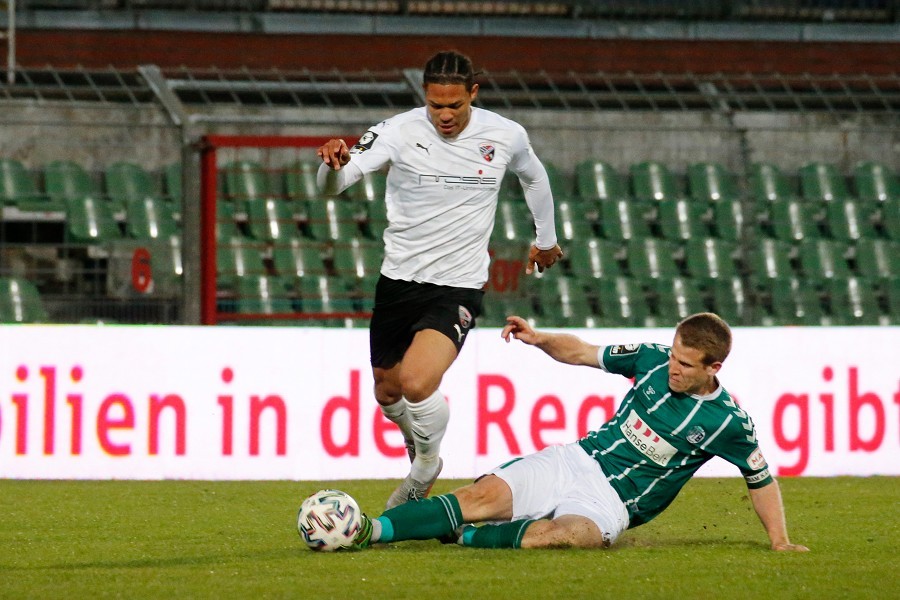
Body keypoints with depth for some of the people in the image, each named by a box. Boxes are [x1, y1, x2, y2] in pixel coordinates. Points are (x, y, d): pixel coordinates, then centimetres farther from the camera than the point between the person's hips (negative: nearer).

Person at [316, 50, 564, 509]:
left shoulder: (506, 136, -6)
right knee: (388, 391, 16)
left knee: (417, 384, -24)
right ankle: (417, 444, 51)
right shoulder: (399, 132, -12)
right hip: (398, 281, 2)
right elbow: (332, 185, -22)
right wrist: (333, 164, -46)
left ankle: (426, 464, 6)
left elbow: (534, 177, 18)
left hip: (459, 286, -2)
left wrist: (546, 239, 30)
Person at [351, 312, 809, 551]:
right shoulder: (654, 360, 3)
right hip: (576, 463, 4)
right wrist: (540, 340, -3)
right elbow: (582, 353, 14)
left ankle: (462, 537, -26)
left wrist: (780, 542, -1)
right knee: (484, 495, -19)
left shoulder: (727, 422, -7)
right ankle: (366, 532, -28)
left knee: (558, 535, -39)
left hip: (612, 502, -4)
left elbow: (761, 480, 5)